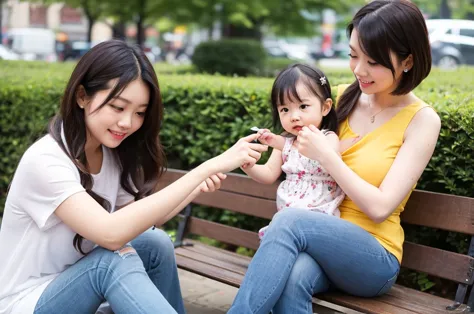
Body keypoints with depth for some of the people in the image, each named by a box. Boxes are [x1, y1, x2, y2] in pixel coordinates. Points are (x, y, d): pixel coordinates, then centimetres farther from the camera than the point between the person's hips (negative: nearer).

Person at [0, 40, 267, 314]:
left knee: (155, 243, -13)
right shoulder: (44, 161, -26)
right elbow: (112, 234, -38)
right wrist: (209, 167, -39)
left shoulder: (114, 154, -3)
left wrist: (196, 189, -15)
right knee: (114, 259, -30)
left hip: (76, 284, 7)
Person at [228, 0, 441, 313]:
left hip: (374, 258, -3)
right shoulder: (341, 97, 6)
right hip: (320, 238, 3)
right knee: (292, 278, -35)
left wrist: (327, 156, -17)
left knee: (290, 221, -33)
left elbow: (380, 208, -13)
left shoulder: (422, 120, -6)